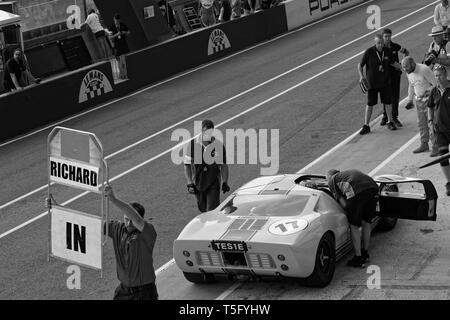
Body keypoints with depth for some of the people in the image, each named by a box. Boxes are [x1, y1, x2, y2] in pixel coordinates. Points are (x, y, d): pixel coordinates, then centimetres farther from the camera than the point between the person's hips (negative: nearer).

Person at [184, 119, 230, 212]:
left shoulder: (218, 145, -6)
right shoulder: (193, 144, -7)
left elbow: (223, 165, 3)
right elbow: (187, 165, -3)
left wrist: (225, 183, -6)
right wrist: (190, 183, -11)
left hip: (214, 184, -2)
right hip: (198, 184, 2)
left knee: (212, 211, -11)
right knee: (203, 209, 16)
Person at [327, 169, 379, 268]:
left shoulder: (332, 180, 23)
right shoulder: (348, 173, 40)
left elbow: (344, 204, 12)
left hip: (357, 191, -6)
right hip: (373, 187, 6)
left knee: (354, 226, 9)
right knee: (366, 222, 21)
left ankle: (358, 258, 11)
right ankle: (365, 254, 34)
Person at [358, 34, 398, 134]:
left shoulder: (387, 51, -3)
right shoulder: (369, 52, -14)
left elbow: (392, 63, 15)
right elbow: (360, 65, -7)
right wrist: (361, 76, -20)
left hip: (385, 82, 3)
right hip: (372, 83, -3)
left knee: (388, 102, 8)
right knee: (370, 104, 2)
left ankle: (390, 123, 25)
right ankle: (366, 126, 11)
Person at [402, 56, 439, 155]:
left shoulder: (424, 70, -21)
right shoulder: (409, 73, 3)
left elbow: (435, 84, -16)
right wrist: (410, 100, 24)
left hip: (429, 98, -7)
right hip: (418, 99, 7)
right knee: (421, 122, 10)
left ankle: (435, 147, -6)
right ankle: (424, 145, 20)